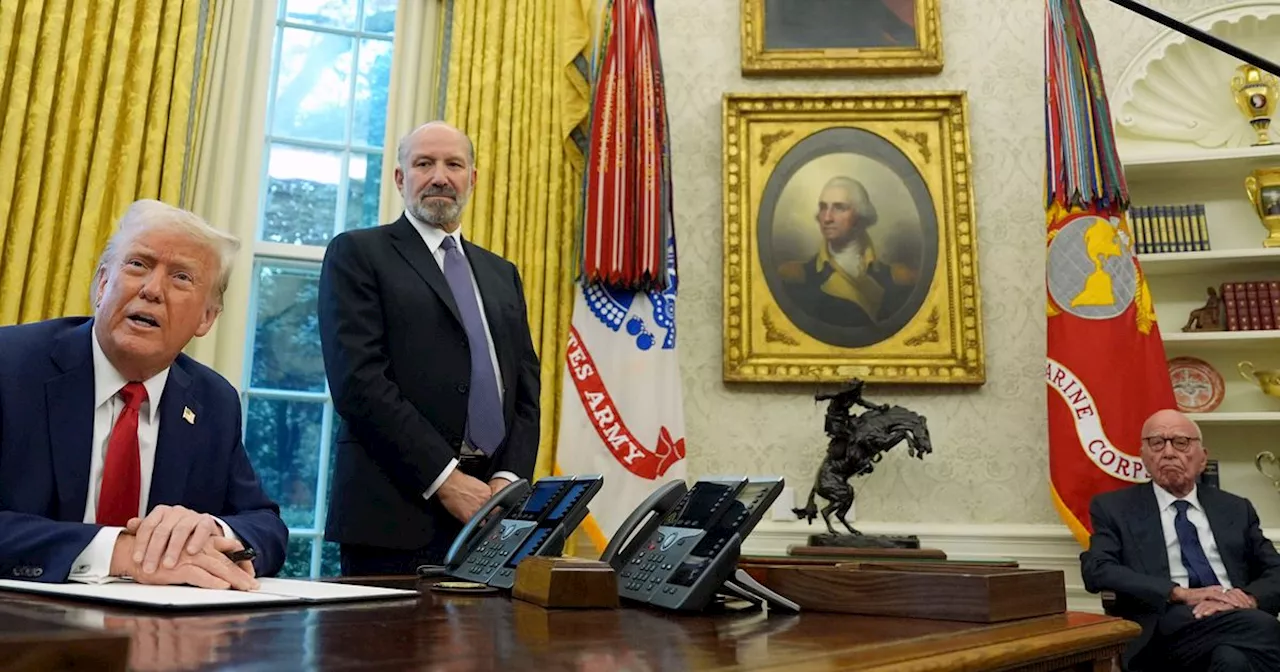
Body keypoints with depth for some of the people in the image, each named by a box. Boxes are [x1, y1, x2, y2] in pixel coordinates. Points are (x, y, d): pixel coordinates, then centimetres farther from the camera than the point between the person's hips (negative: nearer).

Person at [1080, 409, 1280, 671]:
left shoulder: (1235, 509, 23)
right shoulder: (1114, 508, 11)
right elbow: (1097, 570, -4)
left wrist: (1249, 599, -8)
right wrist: (1182, 594, -15)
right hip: (1168, 625, -3)